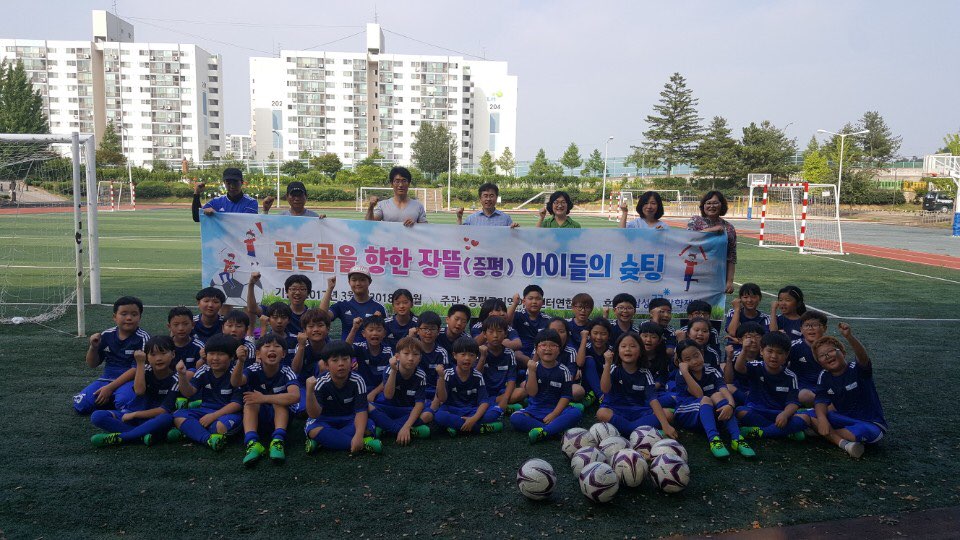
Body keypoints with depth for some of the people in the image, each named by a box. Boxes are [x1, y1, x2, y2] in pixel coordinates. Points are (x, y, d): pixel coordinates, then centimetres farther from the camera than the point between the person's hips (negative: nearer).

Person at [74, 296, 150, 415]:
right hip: (107, 378, 5)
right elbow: (92, 364, 12)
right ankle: (112, 400, 8)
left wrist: (110, 388, -17)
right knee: (80, 405, -15)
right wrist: (93, 347, -9)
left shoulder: (142, 338, -10)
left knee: (123, 400, -35)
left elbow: (137, 369, -14)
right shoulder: (107, 336, 4)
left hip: (131, 380, -5)